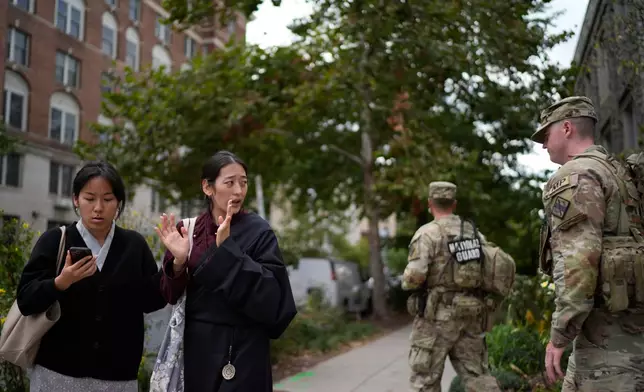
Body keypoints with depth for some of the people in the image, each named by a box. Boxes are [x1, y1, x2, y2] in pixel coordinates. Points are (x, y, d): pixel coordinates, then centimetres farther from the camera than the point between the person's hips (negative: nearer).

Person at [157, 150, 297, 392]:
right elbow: (171, 295, 3)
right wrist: (178, 260, -16)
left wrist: (227, 249, -24)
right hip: (197, 347, 4)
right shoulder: (188, 230, 3)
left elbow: (271, 294, -19)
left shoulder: (258, 231, -9)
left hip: (242, 350, -4)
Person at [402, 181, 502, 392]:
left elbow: (414, 276, -20)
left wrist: (406, 282, 1)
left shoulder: (427, 233, -10)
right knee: (477, 373, 11)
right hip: (471, 316, 6)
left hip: (437, 315, -6)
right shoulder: (475, 233, 10)